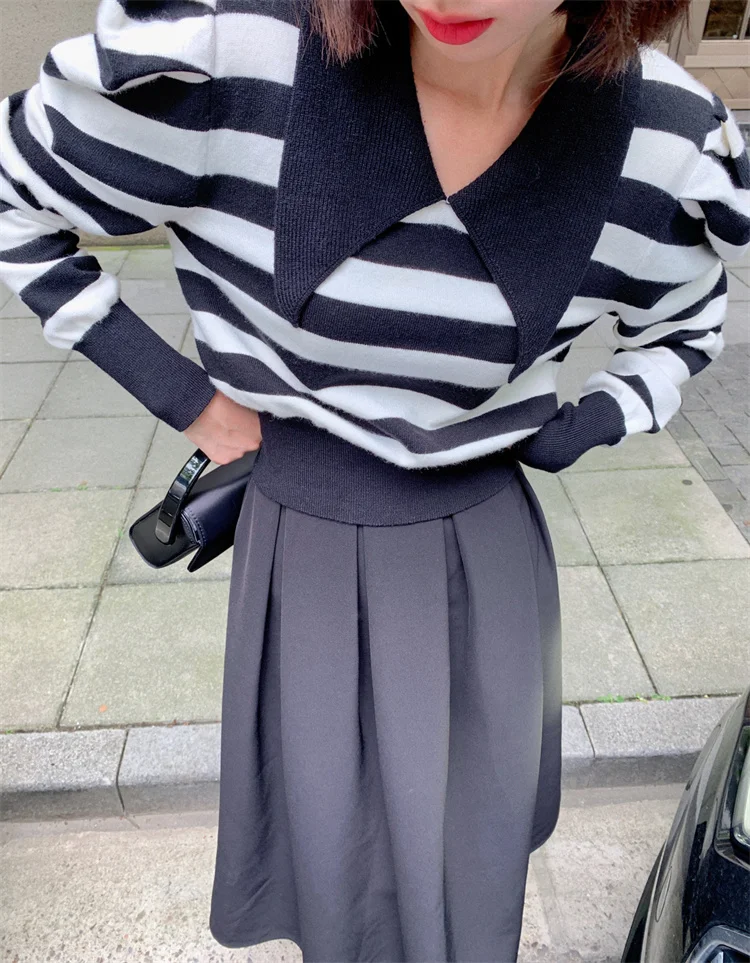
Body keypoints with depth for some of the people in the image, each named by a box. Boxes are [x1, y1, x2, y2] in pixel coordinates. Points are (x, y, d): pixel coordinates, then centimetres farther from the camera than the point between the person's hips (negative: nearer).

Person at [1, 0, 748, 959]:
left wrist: (566, 436, -5)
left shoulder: (671, 145, -14)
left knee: (469, 872, 21)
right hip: (305, 553, 0)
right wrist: (175, 391, -8)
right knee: (334, 857, 20)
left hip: (483, 557, 2)